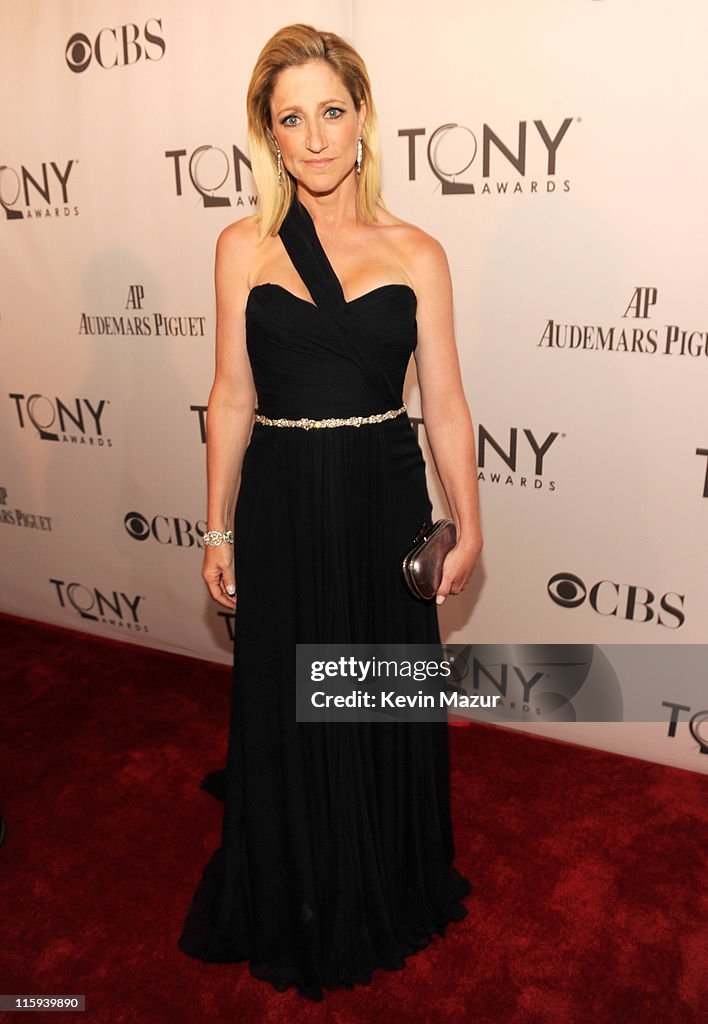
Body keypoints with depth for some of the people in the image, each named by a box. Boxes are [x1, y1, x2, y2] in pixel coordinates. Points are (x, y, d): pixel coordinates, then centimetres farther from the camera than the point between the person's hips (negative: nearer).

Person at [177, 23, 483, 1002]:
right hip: (284, 508, 0)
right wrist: (219, 531, 3)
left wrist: (468, 527, 1)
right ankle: (297, 913, 42)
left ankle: (391, 896, 43)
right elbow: (233, 397, 3)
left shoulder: (416, 252, 0)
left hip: (386, 503, 0)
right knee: (288, 710, 13)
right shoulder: (244, 247, 1)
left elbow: (444, 405, 1)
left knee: (391, 705, 14)